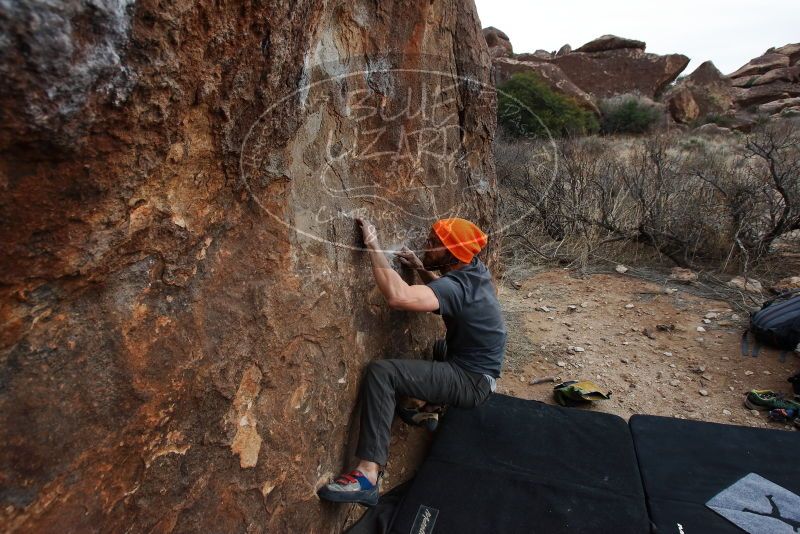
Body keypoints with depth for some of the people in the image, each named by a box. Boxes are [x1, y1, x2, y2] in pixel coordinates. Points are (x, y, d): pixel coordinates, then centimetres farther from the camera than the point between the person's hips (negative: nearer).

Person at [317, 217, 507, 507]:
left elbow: (398, 296, -44)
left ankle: (368, 474, -23)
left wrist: (373, 245, -34)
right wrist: (421, 269, 4)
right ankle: (429, 405, 46)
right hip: (476, 369, 9)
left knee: (381, 372, -24)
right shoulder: (474, 269, -1)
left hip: (470, 382, -9)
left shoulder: (457, 287, -27)